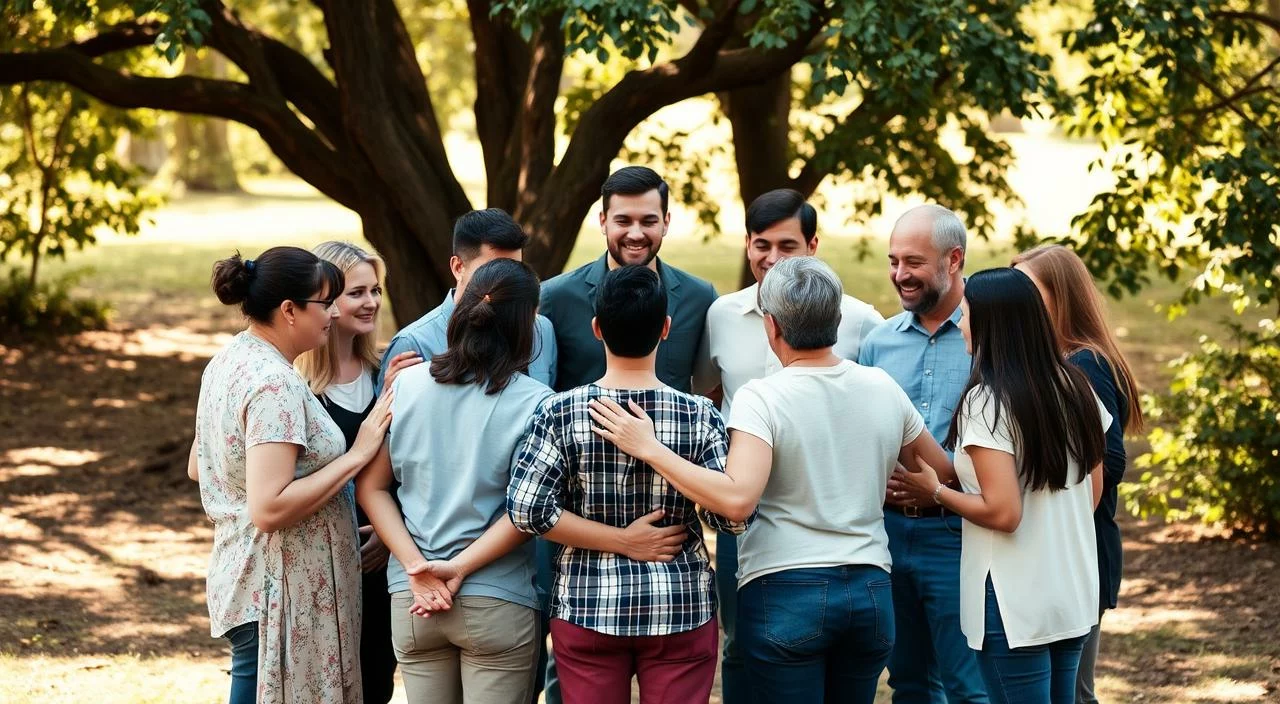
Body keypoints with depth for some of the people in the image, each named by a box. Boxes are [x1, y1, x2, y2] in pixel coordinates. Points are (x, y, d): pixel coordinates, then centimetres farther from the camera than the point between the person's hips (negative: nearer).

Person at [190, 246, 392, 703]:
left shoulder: (228, 362, 9)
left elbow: (198, 468, 20)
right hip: (281, 595, -10)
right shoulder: (275, 384, -21)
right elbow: (269, 509, -27)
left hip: (242, 577, 10)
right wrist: (356, 455, -21)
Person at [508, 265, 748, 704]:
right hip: (680, 610, 0)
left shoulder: (561, 414, -8)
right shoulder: (698, 416, -9)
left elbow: (526, 510, -14)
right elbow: (732, 515, -10)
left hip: (587, 608, 1)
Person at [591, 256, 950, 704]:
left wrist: (649, 449, -20)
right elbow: (943, 473, 16)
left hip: (786, 590, -5)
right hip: (871, 589, 5)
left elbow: (737, 500, -25)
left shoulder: (762, 398, -12)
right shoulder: (883, 388, 4)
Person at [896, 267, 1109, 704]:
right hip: (1074, 595, 8)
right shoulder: (1074, 387, 6)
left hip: (1016, 606, -8)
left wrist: (936, 492, -7)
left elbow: (1003, 512, -20)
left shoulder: (986, 401, -16)